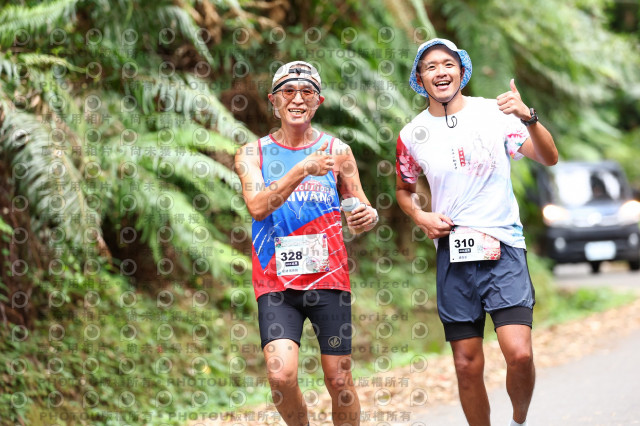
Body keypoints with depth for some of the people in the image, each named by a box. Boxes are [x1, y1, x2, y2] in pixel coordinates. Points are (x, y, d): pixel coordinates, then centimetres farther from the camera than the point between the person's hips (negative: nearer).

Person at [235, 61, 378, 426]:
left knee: (339, 379, 1)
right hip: (276, 283, -1)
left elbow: (361, 208, 11)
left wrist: (369, 217, -13)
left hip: (329, 278, 1)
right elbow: (258, 206, -13)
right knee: (281, 375, -16)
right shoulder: (253, 154, 4)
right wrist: (302, 170, -23)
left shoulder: (336, 151, 6)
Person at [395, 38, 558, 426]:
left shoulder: (494, 113, -3)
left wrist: (528, 118, -29)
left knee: (519, 354, -17)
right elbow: (404, 189, 23)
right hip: (452, 254, 3)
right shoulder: (413, 135, 6)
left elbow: (549, 158, -11)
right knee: (468, 366, 4)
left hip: (503, 250, -3)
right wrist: (420, 217, 3)